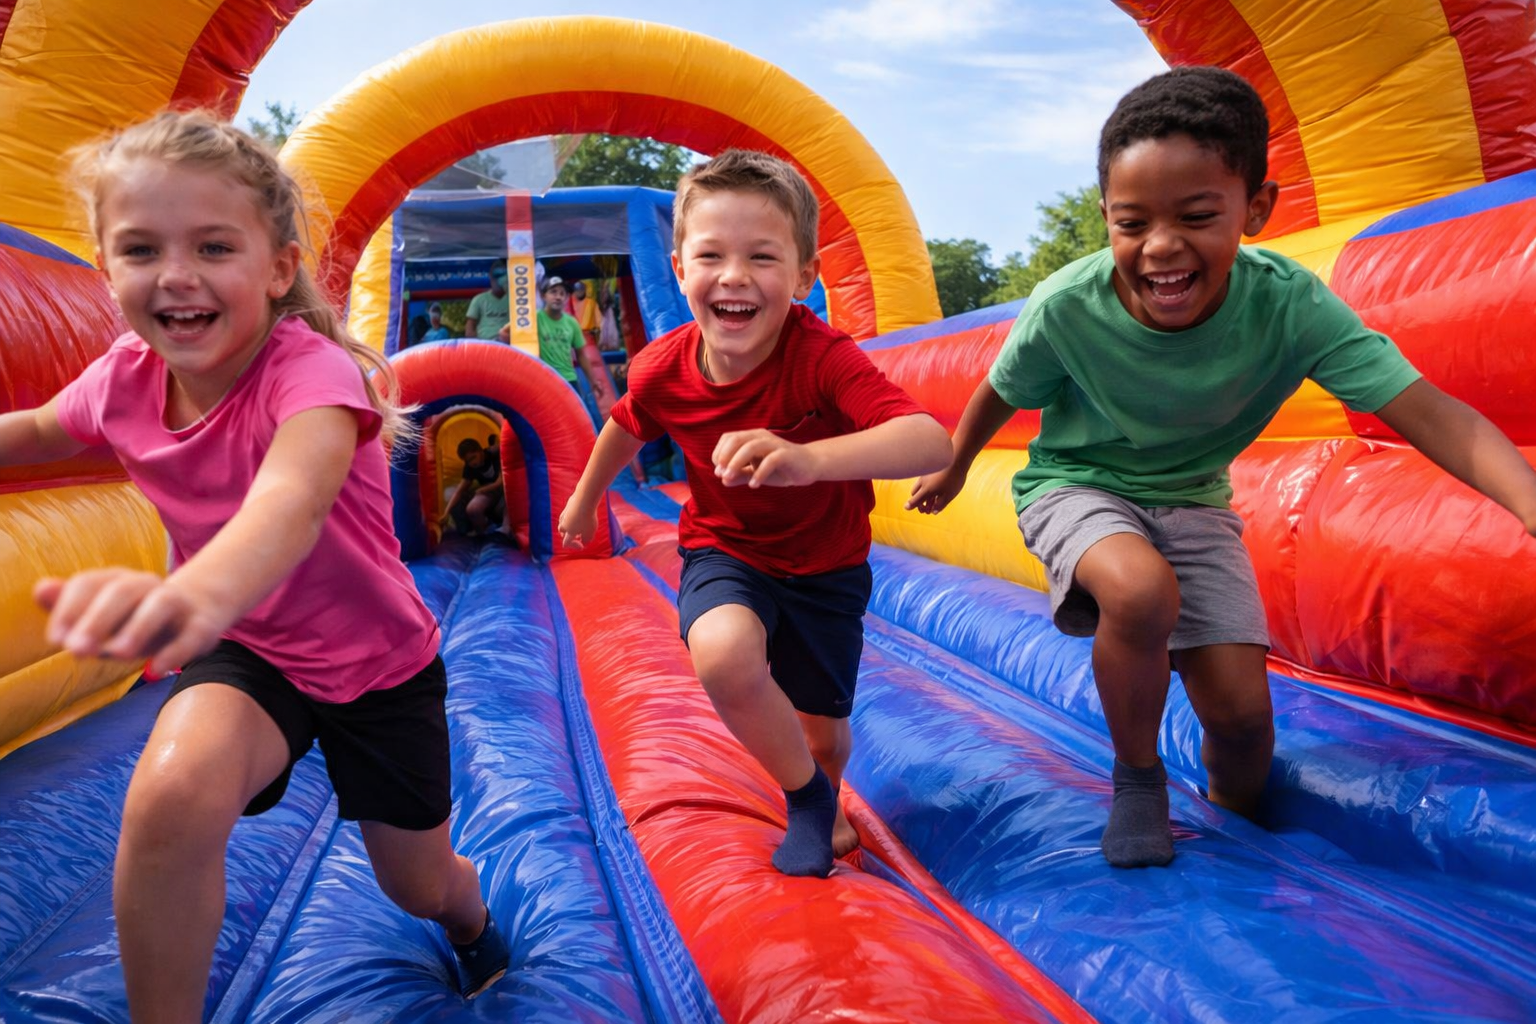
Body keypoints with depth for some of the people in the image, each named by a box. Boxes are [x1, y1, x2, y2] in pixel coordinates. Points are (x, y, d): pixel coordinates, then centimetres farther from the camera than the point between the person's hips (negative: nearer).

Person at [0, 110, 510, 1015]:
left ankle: (473, 917, 54)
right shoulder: (127, 377, -14)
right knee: (169, 797, -31)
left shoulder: (310, 369, -32)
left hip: (380, 660, -2)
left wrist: (200, 590, -76)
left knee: (420, 886, 14)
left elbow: (292, 498, -55)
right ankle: (162, 1017, -5)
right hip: (246, 649, 3)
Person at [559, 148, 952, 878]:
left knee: (823, 731, 11)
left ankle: (824, 804, 53)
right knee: (723, 655, -32)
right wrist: (585, 499, 23)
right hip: (725, 551, 1)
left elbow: (931, 442, -48)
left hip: (826, 563, -1)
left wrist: (808, 459, -64)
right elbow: (625, 428, 5)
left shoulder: (822, 356, -31)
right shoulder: (663, 371, -21)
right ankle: (806, 795, -1)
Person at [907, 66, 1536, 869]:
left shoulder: (1289, 306, -26)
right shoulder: (1067, 307, -28)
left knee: (1241, 710, -8)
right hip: (1076, 486, -2)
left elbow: (1429, 413, -31)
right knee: (1143, 590, -35)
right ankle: (1137, 776, -5)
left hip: (1191, 499, 2)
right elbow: (999, 396, -7)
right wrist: (953, 469, 10)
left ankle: (1232, 817, 30)